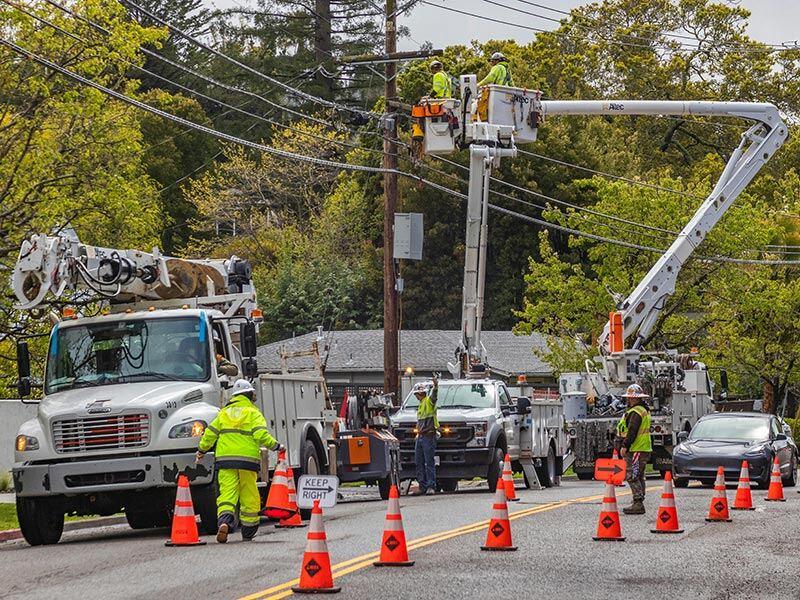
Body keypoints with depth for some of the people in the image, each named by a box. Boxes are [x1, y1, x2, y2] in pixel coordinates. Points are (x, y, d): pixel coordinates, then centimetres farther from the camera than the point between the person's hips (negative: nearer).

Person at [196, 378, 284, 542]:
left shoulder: (224, 412, 15)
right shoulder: (253, 412, 2)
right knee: (249, 496, 8)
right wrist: (276, 446, 1)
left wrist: (202, 450, 29)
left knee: (227, 493, -3)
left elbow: (210, 433, 15)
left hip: (225, 457, 3)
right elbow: (261, 434, -11)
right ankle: (248, 532, 14)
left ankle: (224, 521, -29)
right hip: (247, 458, -3)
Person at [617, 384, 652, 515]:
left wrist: (625, 446, -20)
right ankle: (639, 504, 17)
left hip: (635, 450, -11)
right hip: (643, 449, 11)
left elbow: (632, 431, -21)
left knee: (632, 477, -10)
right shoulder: (644, 410, 19)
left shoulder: (636, 412, -15)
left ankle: (638, 504, -13)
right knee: (638, 477, 14)